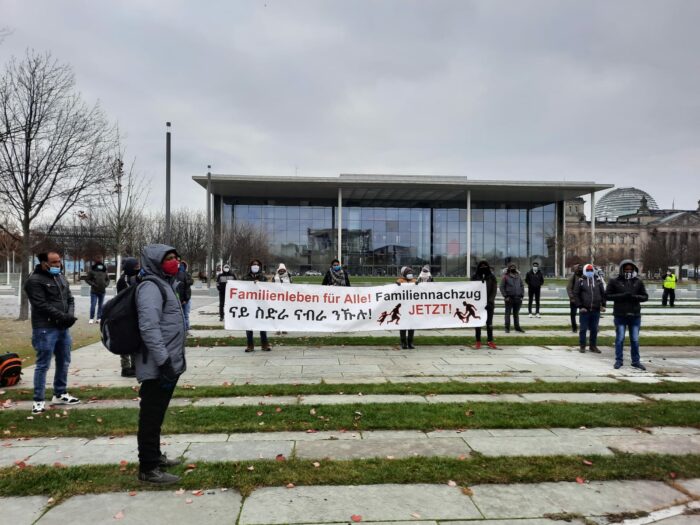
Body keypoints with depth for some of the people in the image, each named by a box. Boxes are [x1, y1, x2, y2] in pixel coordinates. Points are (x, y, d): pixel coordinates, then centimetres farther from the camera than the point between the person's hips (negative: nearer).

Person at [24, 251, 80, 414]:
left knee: (64, 362, 15)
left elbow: (70, 299, 13)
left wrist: (70, 315, -6)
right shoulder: (35, 280, -10)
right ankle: (39, 400, 8)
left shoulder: (61, 278, 14)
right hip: (45, 329, -8)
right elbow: (42, 305, -18)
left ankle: (60, 394, 29)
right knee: (43, 365, -2)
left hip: (63, 328, 8)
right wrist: (63, 316, -19)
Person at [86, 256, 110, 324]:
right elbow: (87, 279, -3)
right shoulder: (92, 271, -7)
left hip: (102, 291, 4)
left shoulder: (104, 271, 5)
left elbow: (108, 279, 17)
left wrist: (106, 284, -1)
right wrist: (93, 284, -14)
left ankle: (99, 318, 19)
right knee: (93, 305, -3)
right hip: (94, 291, -4)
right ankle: (91, 318, 9)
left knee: (100, 306, 10)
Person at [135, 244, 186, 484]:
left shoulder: (165, 284, 17)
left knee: (157, 414, 19)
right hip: (158, 367, -10)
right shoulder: (151, 286, -15)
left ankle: (155, 456, 32)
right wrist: (163, 361, -26)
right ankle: (148, 468, 6)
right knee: (151, 416, -2)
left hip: (169, 364, 10)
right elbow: (149, 327, -25)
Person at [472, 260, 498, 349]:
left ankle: (490, 341, 13)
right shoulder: (475, 277, 1)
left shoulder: (492, 277, 2)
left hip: (489, 303, 0)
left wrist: (490, 301, -13)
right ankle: (478, 341, 10)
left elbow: (494, 290, -2)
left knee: (489, 322, 6)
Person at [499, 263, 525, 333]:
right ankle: (507, 328, 7)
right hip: (509, 298, -4)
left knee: (516, 313, 12)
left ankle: (517, 327, 20)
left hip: (518, 298, 4)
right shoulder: (505, 277, -3)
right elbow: (502, 287, -4)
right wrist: (505, 296, -11)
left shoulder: (518, 276, 10)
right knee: (508, 313, 1)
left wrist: (522, 295, 4)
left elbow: (522, 286, 14)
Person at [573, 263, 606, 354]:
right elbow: (576, 294, -3)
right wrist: (580, 306, -9)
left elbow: (603, 294, 12)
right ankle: (582, 346, 13)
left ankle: (593, 346, 21)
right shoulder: (580, 281, 0)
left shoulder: (598, 281, 9)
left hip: (596, 310, 3)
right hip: (584, 310, -3)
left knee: (594, 329, 10)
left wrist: (603, 305, 3)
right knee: (583, 329, 4)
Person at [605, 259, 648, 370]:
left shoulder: (638, 282, 6)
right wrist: (621, 296, -17)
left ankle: (636, 361, 20)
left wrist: (635, 297, -13)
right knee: (620, 339, 4)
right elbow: (607, 295, -3)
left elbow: (645, 296, 8)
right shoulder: (614, 281, -2)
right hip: (620, 315, -2)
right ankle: (618, 360, 15)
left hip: (635, 315, 2)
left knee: (635, 340, 9)